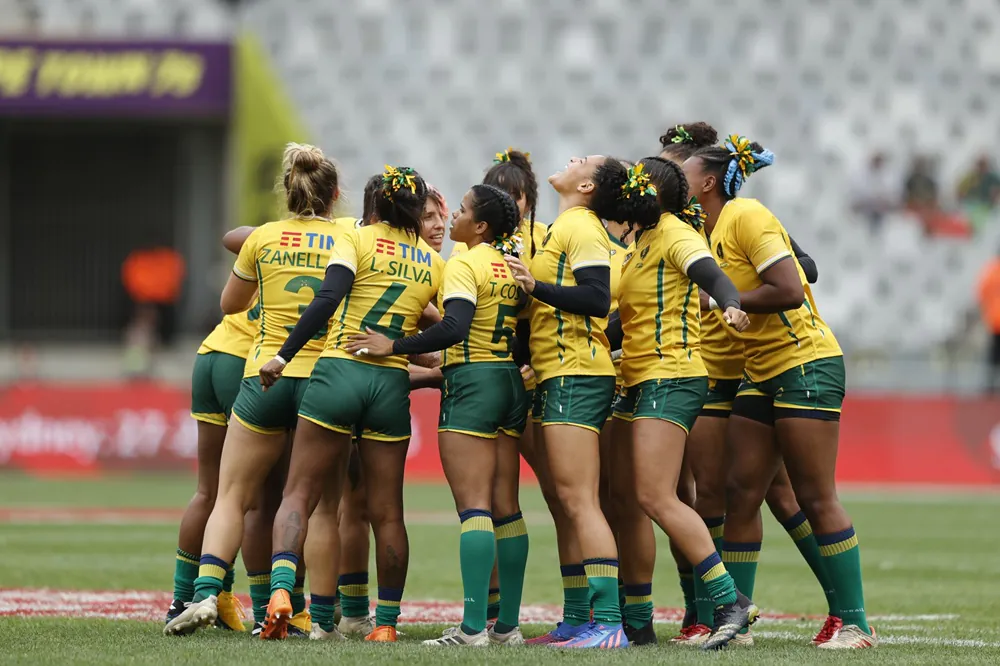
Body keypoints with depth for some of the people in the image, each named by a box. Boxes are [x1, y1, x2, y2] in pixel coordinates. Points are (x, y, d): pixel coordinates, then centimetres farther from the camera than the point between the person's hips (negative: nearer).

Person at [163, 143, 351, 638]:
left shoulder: (264, 238, 4)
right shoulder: (350, 237, 3)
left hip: (265, 377, 0)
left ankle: (205, 593, -14)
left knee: (232, 497, 4)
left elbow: (230, 304, 18)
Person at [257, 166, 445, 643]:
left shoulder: (357, 240, 1)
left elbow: (328, 298, -14)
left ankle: (280, 588, -21)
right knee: (386, 512, 10)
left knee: (301, 495, 1)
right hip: (393, 383, 2)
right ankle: (386, 622, 12)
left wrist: (285, 355, -14)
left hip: (339, 371, -2)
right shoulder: (434, 262, 11)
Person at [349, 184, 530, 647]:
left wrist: (394, 346, -19)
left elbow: (454, 328, -24)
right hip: (511, 382, 7)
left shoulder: (464, 265, -12)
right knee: (505, 508, 9)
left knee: (473, 505, -11)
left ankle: (474, 627, -17)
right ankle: (508, 624, 9)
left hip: (471, 382, -7)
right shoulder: (514, 260, 11)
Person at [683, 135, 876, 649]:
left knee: (816, 497, -8)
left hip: (806, 364, -9)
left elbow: (788, 290, -22)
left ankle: (855, 623, -3)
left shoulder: (746, 217, -14)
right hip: (761, 373, 9)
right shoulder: (708, 232, 13)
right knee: (740, 494, 5)